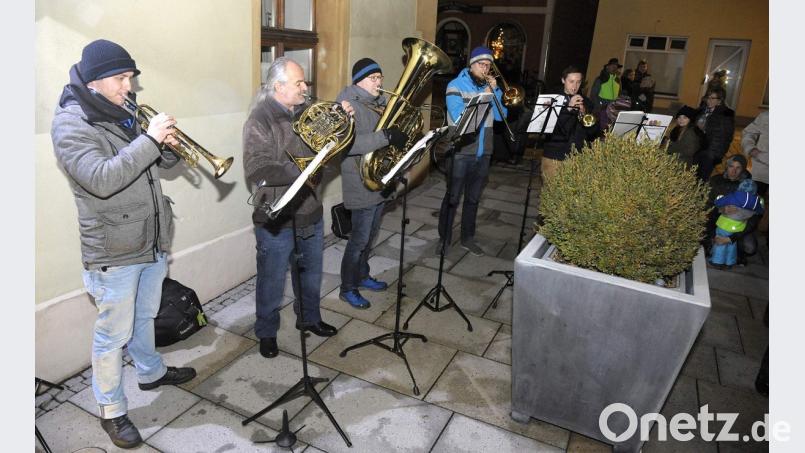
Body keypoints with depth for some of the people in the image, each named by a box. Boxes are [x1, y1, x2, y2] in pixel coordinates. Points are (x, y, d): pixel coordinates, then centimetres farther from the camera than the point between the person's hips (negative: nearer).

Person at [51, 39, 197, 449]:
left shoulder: (123, 115, 9)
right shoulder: (71, 123, -15)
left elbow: (159, 164, 14)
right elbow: (101, 180, -30)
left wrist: (168, 145, -8)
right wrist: (149, 138, -29)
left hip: (152, 241, 8)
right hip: (114, 252, -7)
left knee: (144, 317, 25)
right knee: (113, 335, 6)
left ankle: (151, 372, 46)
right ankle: (111, 411, 23)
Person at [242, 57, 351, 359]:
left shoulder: (306, 113, 7)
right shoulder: (260, 119, -14)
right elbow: (257, 170, -24)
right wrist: (299, 170, -30)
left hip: (310, 212, 7)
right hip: (277, 219, -6)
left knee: (311, 273, 21)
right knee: (272, 279, 9)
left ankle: (309, 318, 43)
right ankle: (267, 332, 30)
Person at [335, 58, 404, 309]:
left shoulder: (380, 102, 11)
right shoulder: (348, 104, -15)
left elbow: (390, 131, 22)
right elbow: (349, 143, -29)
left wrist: (401, 134, 0)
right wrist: (386, 136, -34)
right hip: (361, 182, -8)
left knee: (370, 234, 19)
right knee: (360, 238, 0)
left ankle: (362, 276, 36)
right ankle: (348, 288, 15)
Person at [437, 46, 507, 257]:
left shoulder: (490, 86, 12)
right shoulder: (456, 85, -5)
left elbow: (500, 116, 4)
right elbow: (459, 117, -18)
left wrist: (495, 91, -6)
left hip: (483, 153, 6)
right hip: (461, 152, -5)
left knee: (473, 198, 14)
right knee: (452, 198, 1)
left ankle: (467, 238, 26)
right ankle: (443, 239, 14)